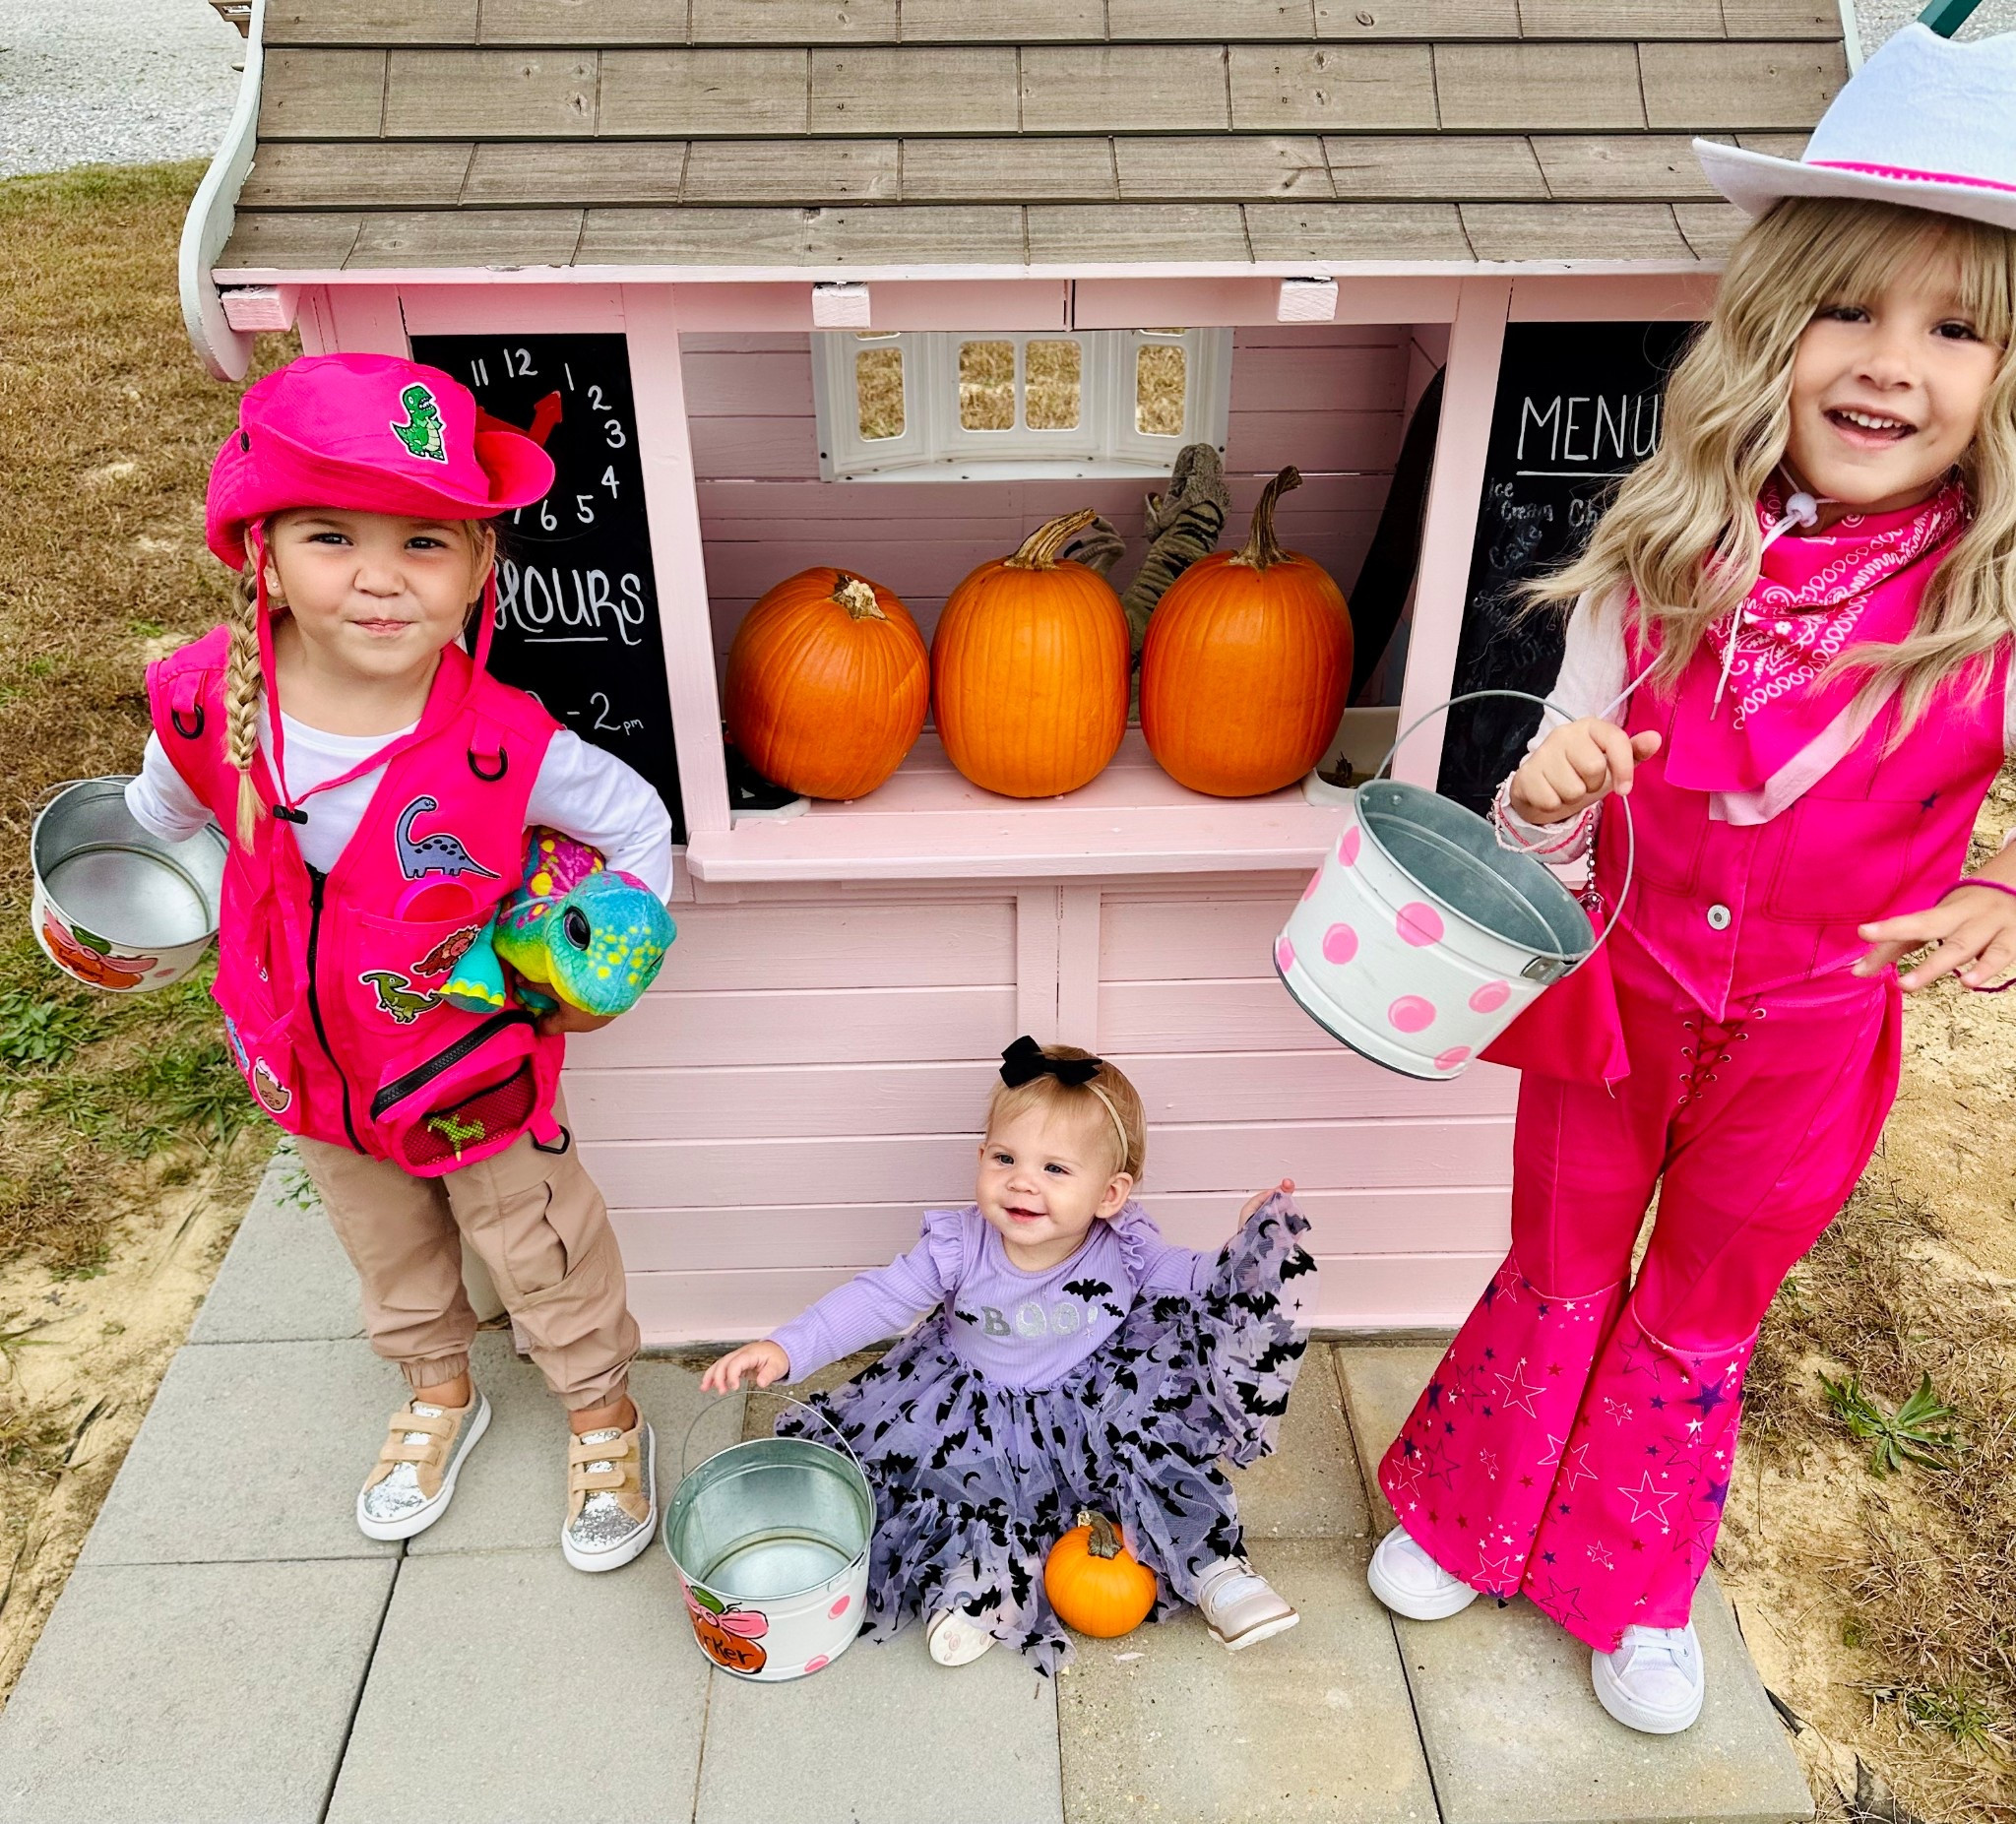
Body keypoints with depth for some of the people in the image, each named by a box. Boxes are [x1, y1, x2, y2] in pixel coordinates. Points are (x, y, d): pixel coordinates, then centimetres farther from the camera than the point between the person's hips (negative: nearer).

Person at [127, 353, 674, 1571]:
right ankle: (440, 1394, 55)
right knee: (388, 1253, 27)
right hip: (312, 1065, 4)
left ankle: (605, 1419, 42)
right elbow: (158, 821, 5)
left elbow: (637, 822, -13)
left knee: (541, 1252, 16)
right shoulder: (212, 705, -20)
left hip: (477, 1069, -4)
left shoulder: (500, 746, -30)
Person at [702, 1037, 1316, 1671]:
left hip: (1085, 1407, 0)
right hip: (975, 1409, 1)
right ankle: (976, 1573, -6)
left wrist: (1254, 1245, -25)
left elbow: (1199, 1282, -6)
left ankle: (1216, 1567, 0)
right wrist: (785, 1349, -31)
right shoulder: (959, 1247, -22)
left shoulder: (1125, 1251, -19)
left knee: (1150, 1443, -22)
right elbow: (875, 1299, -20)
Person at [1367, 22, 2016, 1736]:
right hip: (1615, 992, 1)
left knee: (1700, 1322, 22)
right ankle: (1465, 1521, 50)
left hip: (1810, 1035, 0)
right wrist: (1541, 804, -31)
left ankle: (1635, 1588, 50)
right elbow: (1558, 824, -10)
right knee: (1555, 1280, 21)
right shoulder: (1657, 569, -17)